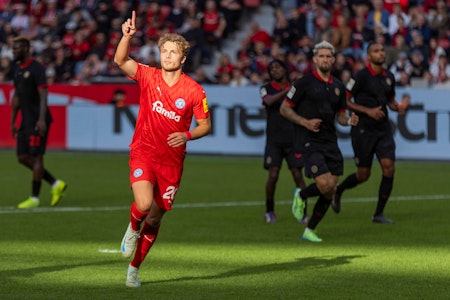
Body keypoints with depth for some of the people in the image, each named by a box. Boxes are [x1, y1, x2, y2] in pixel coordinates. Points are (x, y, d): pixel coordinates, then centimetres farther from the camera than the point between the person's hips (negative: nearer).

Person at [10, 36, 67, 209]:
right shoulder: (17, 69, 14)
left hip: (37, 121, -9)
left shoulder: (36, 68, -11)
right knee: (23, 157, 6)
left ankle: (34, 198, 1)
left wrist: (41, 120, -25)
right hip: (25, 121, 9)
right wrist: (13, 121, 20)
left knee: (36, 157, -5)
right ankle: (56, 184, 15)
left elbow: (43, 95, -17)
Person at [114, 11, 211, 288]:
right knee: (144, 204, -25)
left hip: (172, 159, 1)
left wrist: (187, 135, -17)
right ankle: (133, 228, 13)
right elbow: (120, 60, -19)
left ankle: (135, 267, 28)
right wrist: (127, 36, -37)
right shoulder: (149, 76, -5)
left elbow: (206, 125, 3)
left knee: (156, 217, 8)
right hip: (143, 152, -1)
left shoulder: (194, 91, -5)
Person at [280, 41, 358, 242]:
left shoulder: (338, 87, 12)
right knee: (326, 185, -19)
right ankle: (301, 196, 14)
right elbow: (284, 109, -2)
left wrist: (349, 120, -2)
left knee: (330, 191, 0)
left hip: (330, 143, 6)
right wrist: (305, 122, -16)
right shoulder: (305, 82, -5)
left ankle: (310, 230, 15)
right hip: (309, 142, -6)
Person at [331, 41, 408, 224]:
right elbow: (344, 101, -11)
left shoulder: (389, 77, 8)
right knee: (363, 175, 0)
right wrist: (368, 111, -20)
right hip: (363, 130, -5)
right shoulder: (361, 76, -11)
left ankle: (378, 214, 2)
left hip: (383, 129, 5)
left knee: (389, 168, -9)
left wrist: (398, 106, 0)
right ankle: (338, 191, 31)